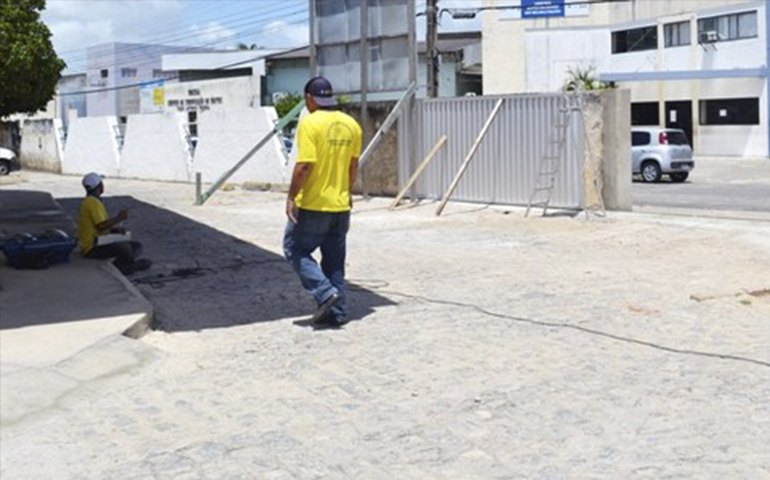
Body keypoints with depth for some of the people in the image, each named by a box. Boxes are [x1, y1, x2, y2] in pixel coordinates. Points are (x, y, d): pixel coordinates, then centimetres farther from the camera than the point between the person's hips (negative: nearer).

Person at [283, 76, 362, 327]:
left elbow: (304, 165, -20)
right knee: (335, 260, 14)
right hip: (341, 204, 6)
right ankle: (337, 312, 15)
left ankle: (325, 292, -5)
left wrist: (291, 197, -12)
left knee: (295, 249, 10)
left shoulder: (310, 123, -15)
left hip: (313, 205, -6)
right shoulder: (351, 124, 5)